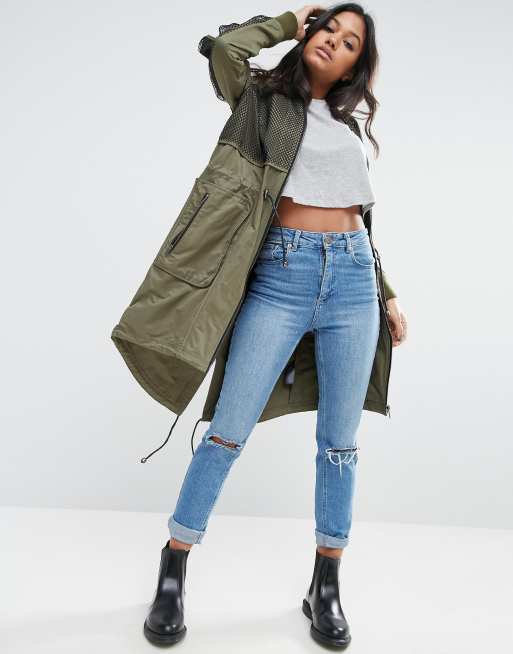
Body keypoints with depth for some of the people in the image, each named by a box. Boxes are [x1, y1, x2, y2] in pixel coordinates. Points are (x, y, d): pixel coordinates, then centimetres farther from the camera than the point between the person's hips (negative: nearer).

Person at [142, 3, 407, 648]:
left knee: (339, 440, 4)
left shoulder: (348, 129, 22)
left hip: (353, 279, 5)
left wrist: (388, 295, 20)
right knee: (229, 430, -5)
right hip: (281, 274, -4)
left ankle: (325, 587, 18)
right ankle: (172, 573, 12)